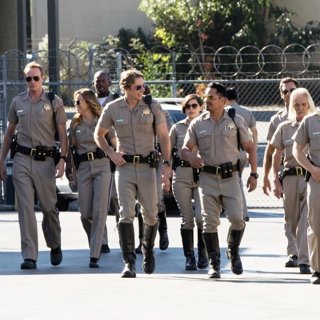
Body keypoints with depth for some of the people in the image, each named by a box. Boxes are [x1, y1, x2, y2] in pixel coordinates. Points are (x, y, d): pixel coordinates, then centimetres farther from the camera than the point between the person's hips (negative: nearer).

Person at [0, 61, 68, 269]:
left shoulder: (54, 102, 2)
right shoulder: (17, 102, 10)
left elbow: (62, 134, 1)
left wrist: (63, 159, -12)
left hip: (45, 160, -2)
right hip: (22, 159, 2)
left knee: (49, 207, 4)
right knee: (26, 208, -4)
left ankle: (55, 246, 29)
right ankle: (29, 256, -5)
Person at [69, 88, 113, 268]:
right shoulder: (75, 123, 13)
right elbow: (71, 147, 15)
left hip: (102, 166, -4)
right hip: (83, 168, 4)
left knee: (99, 212, -10)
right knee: (85, 214, 0)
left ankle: (94, 256, -11)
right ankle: (95, 243, 27)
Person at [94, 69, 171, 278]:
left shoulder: (152, 106, -1)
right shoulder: (113, 109, 1)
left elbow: (164, 137, 1)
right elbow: (99, 135, 15)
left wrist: (167, 165, -7)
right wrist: (111, 153, -1)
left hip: (147, 166, 0)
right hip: (124, 167, 0)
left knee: (151, 215, 6)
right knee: (126, 214, -10)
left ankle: (148, 250, 33)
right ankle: (129, 263, -12)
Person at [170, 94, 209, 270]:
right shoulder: (177, 128, 9)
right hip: (182, 175, 1)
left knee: (201, 217, -12)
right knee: (187, 219, 1)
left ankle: (203, 254, 6)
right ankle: (189, 257, 8)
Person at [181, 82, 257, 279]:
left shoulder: (236, 121, 6)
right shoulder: (198, 124, 8)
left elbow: (250, 148, 9)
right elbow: (185, 148, 7)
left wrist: (253, 174, 0)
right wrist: (190, 156, -18)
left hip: (231, 177, -1)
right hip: (208, 178, 1)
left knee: (237, 217, -12)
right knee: (210, 222, -2)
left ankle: (233, 252, 15)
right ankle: (214, 263, 5)